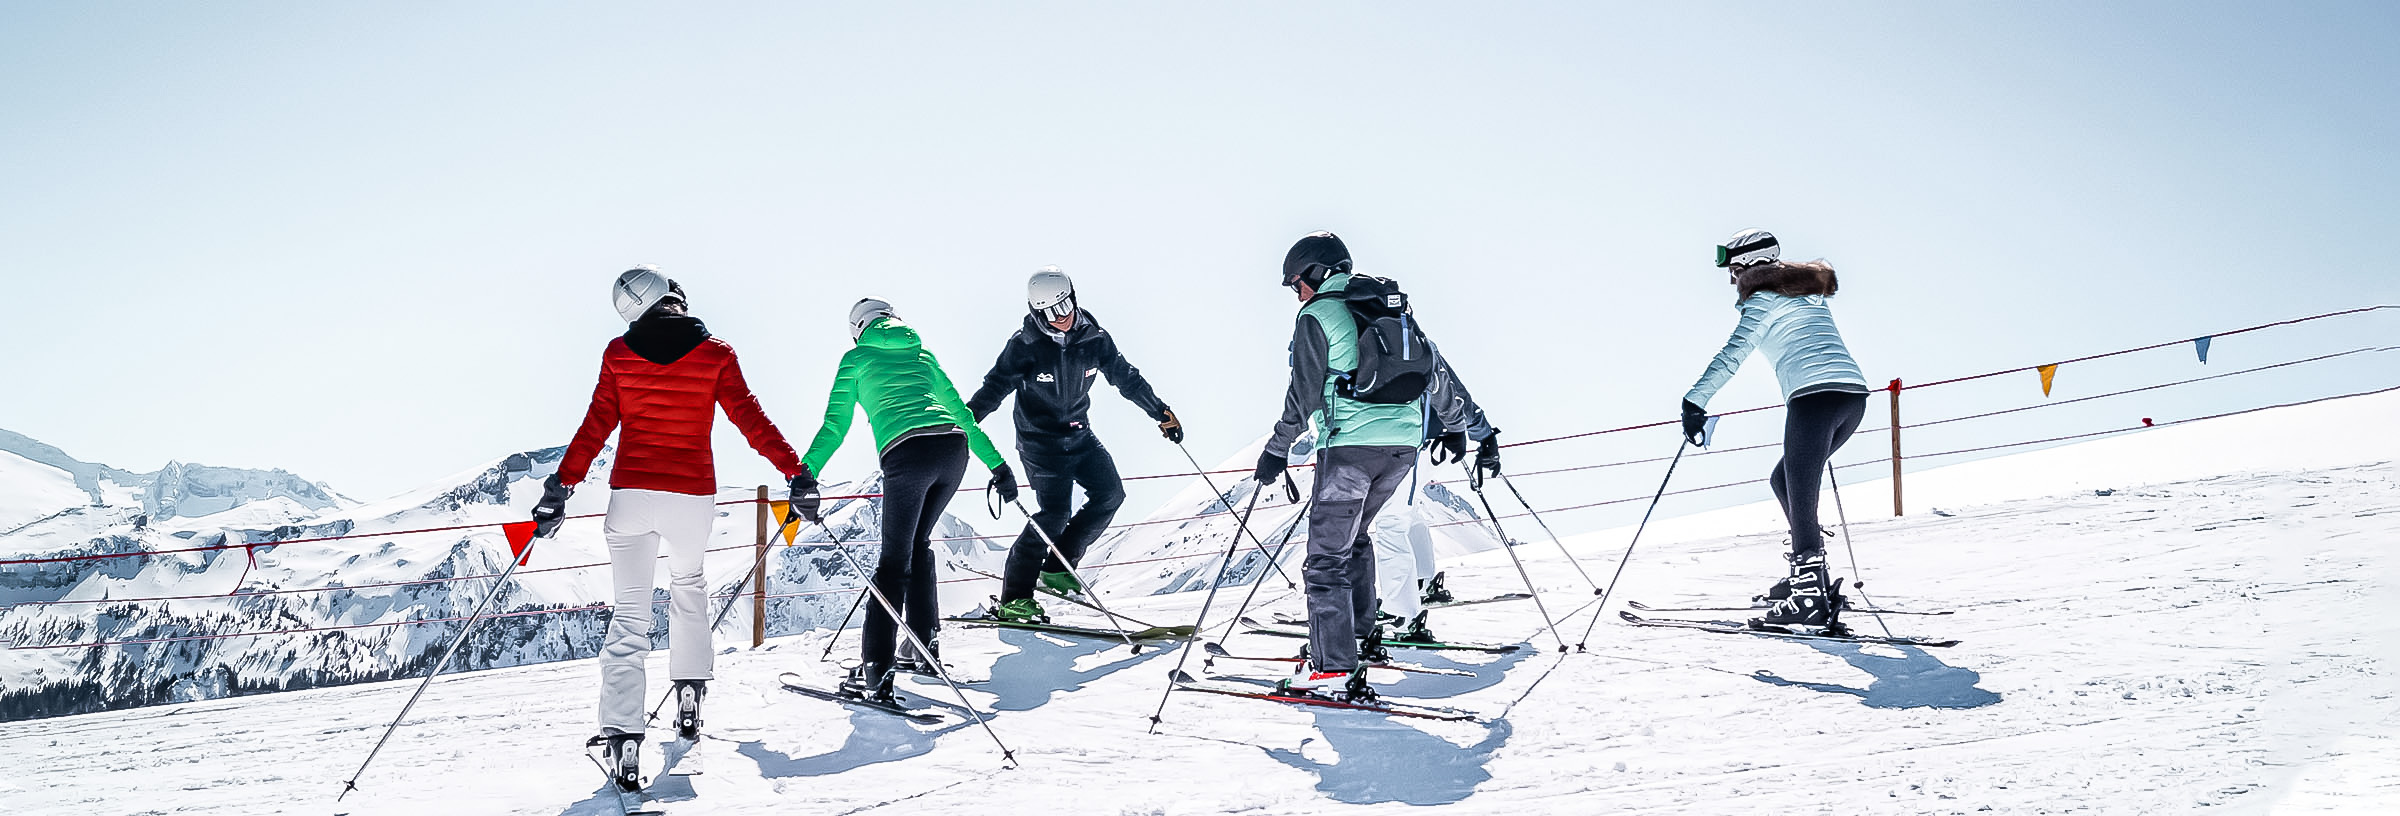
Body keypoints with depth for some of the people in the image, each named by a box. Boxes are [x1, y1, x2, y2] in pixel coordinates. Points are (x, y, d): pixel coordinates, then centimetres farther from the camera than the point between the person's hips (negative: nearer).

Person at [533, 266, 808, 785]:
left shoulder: (619, 352, 2)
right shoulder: (715, 353, -2)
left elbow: (595, 427, -2)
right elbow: (750, 419, -4)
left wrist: (562, 486, 2)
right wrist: (794, 470, 1)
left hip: (631, 494, 0)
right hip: (693, 496, 0)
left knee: (629, 612, 4)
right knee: (688, 581, 29)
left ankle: (623, 734, -9)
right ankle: (689, 691, 21)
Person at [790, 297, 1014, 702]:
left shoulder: (856, 358, 18)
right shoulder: (922, 354, 30)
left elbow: (835, 425, 7)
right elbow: (961, 412, 31)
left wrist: (805, 473, 4)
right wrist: (997, 464, 35)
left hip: (907, 452, -4)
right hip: (954, 446, 4)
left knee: (895, 558, 0)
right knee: (918, 542, 23)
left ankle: (876, 671, -6)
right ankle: (924, 645, 25)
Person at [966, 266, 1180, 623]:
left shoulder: (1094, 338, -4)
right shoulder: (1025, 345, -15)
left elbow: (1126, 377, 7)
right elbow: (995, 386, -12)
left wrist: (1160, 411, 9)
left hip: (1080, 434, 6)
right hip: (1041, 442, -6)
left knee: (1111, 494, -7)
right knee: (1055, 514, -16)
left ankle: (1058, 568, 6)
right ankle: (1014, 598, -8)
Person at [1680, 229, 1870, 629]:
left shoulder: (1764, 298, 2)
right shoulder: (1809, 291, 26)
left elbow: (1733, 354, -9)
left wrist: (1694, 402, -13)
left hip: (1814, 395, -9)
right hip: (1854, 392, 9)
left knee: (1800, 500, -8)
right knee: (1784, 479, 19)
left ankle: (1809, 597, -13)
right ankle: (1810, 575, 14)